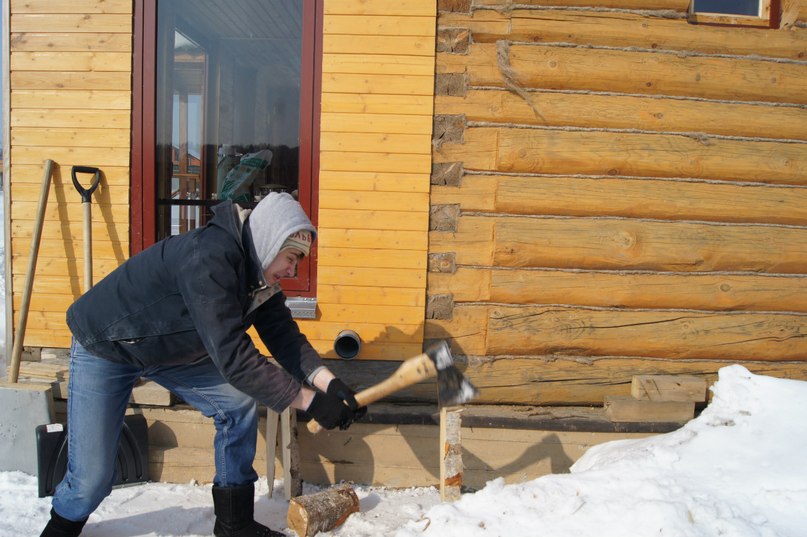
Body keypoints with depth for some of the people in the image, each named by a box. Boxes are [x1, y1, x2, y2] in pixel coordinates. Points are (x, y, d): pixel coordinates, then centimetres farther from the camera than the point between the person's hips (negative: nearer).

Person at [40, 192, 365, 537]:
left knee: (239, 403, -5)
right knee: (91, 476, -5)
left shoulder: (259, 272, -11)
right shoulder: (208, 259, -38)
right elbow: (233, 358, -40)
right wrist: (310, 401, -36)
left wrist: (329, 383, -28)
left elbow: (285, 336, -12)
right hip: (104, 347, -7)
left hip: (172, 351, 7)